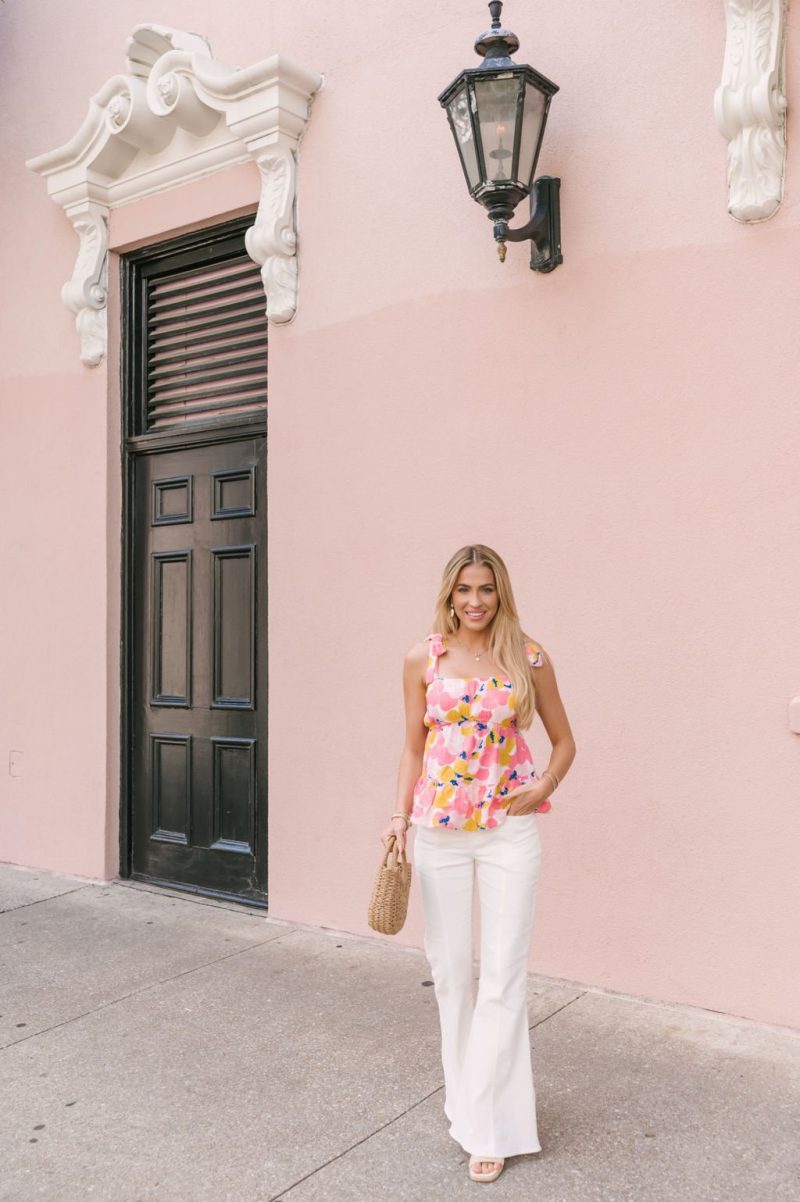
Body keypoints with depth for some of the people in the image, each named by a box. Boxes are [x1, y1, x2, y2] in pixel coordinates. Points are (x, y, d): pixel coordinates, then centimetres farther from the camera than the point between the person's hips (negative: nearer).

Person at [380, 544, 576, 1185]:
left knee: (504, 974, 1)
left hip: (510, 827, -1)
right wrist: (401, 816, -1)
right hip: (440, 827, 2)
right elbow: (414, 748, 8)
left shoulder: (528, 657, 0)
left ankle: (490, 1121, 14)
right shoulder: (423, 659, 2)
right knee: (449, 967, 11)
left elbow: (564, 740, 9)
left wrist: (542, 788, -7)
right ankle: (463, 1087, 34)